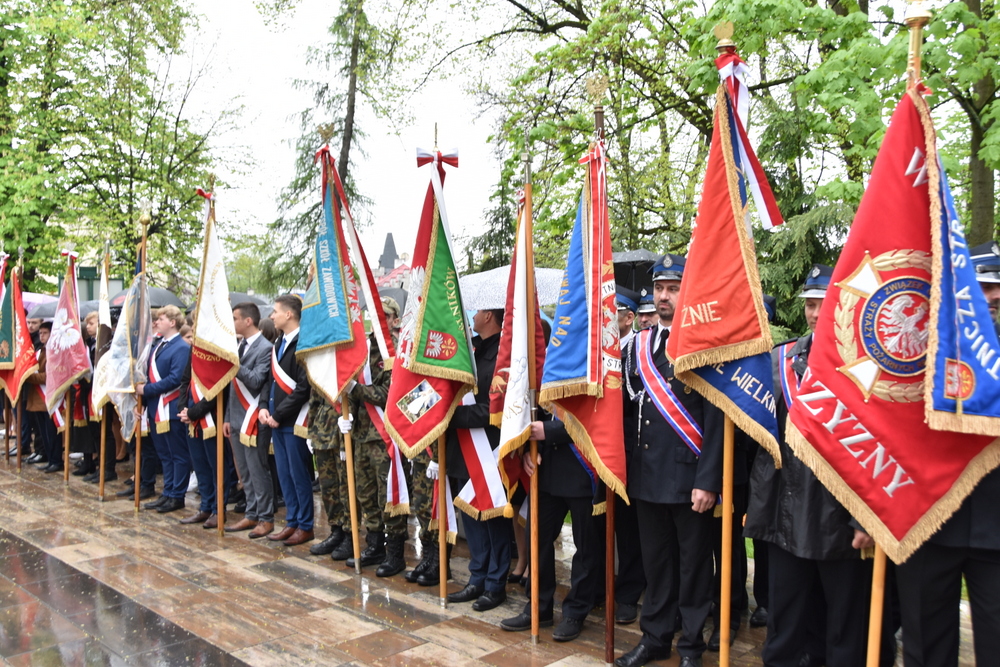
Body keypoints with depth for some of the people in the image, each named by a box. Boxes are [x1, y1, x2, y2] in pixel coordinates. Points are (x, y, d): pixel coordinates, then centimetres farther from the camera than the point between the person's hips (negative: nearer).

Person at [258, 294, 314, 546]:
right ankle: (292, 523, 24)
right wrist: (266, 408, 2)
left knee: (299, 475, 2)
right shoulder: (280, 343, 12)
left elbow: (303, 388, -21)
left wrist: (279, 414, -15)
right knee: (284, 475, 14)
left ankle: (305, 526, 14)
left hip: (293, 421, -9)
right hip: (277, 421, 9)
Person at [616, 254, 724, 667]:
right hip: (647, 475, 5)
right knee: (655, 561, 15)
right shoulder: (638, 346, 9)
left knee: (693, 563, 9)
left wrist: (707, 481, -15)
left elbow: (716, 420, -11)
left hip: (689, 476, -5)